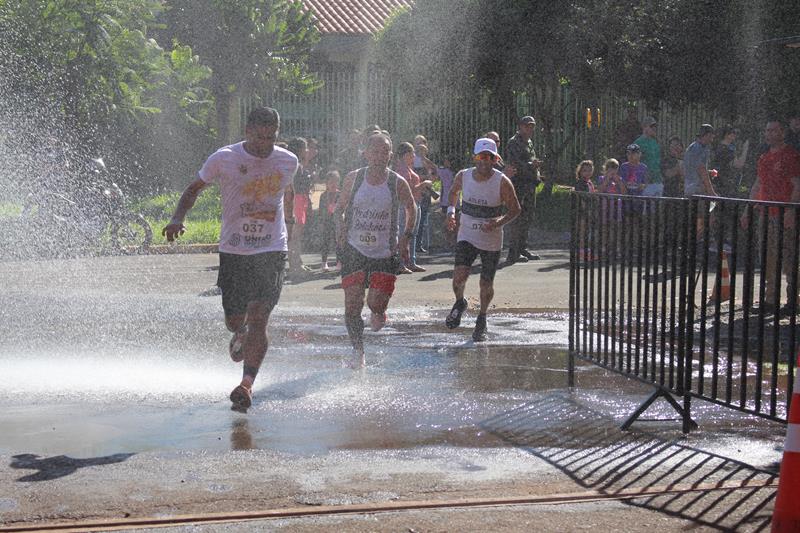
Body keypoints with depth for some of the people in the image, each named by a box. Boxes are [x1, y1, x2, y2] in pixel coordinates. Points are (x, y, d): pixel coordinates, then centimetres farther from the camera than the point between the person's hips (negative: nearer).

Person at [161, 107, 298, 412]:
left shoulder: (288, 162, 0)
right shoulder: (224, 159, -7)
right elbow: (194, 188, 4)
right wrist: (178, 217, -12)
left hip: (272, 252, 0)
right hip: (233, 251, 0)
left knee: (258, 320, -15)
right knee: (234, 321, 8)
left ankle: (246, 385, -16)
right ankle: (240, 336, 45)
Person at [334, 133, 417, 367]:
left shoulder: (398, 183, -5)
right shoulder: (353, 178, -1)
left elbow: (411, 209, 12)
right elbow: (339, 208, 11)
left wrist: (406, 237, 1)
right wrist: (341, 229, -7)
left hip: (385, 253, -1)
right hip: (355, 249, 1)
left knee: (376, 303, -9)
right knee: (352, 305, -6)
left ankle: (378, 313, 29)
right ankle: (358, 352, 7)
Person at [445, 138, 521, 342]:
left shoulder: (502, 182, -14)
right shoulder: (463, 176, -5)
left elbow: (515, 209, -6)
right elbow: (454, 191, 18)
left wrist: (500, 222, -23)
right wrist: (451, 210, 1)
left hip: (492, 240, -1)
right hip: (467, 236, 1)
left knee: (486, 283, 5)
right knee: (459, 275, -18)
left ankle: (482, 319, 32)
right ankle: (459, 303, 16)